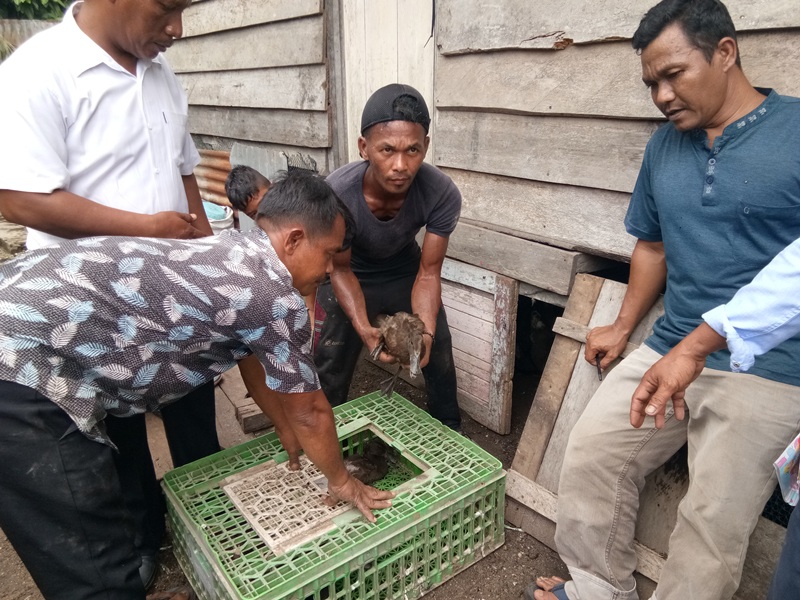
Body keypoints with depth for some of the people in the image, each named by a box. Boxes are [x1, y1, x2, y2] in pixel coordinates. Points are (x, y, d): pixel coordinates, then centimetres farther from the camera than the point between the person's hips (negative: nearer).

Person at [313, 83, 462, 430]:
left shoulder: (442, 194, -34)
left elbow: (428, 273, -21)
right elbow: (342, 270, -21)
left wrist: (426, 332, -38)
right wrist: (363, 329, -37)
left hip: (406, 270, 2)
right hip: (350, 277, -1)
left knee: (439, 354, 9)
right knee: (331, 367, 4)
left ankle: (449, 433, 37)